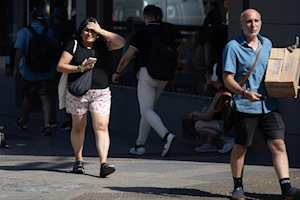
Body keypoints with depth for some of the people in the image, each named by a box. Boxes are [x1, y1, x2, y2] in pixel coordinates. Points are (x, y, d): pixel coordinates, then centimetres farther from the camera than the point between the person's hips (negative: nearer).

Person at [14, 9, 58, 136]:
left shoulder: (25, 31, -8)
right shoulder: (49, 32, 1)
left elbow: (19, 50, -15)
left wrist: (15, 68, -13)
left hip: (28, 72, -1)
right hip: (45, 72, 1)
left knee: (27, 97, 15)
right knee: (44, 98, 1)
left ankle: (24, 123, 31)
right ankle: (47, 124, -15)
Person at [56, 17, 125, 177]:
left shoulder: (103, 46, 8)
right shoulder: (73, 46, 3)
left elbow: (121, 42, -7)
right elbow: (60, 66, 1)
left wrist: (100, 31, -6)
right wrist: (80, 68, -12)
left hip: (101, 93, 0)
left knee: (101, 127, -11)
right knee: (78, 127, 9)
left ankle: (104, 163, -19)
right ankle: (78, 161, 25)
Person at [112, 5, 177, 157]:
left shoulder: (142, 33, -7)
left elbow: (128, 55, -8)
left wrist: (117, 72, 5)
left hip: (147, 73, -6)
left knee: (146, 110, -9)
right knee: (147, 108, 16)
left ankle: (166, 135, -33)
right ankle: (140, 144, 16)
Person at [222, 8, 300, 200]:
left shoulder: (267, 44, 12)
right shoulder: (233, 47, -5)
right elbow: (228, 78, -9)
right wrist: (244, 93, -24)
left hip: (269, 105, 4)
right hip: (245, 106, -4)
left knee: (278, 144, -6)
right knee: (240, 147, 7)